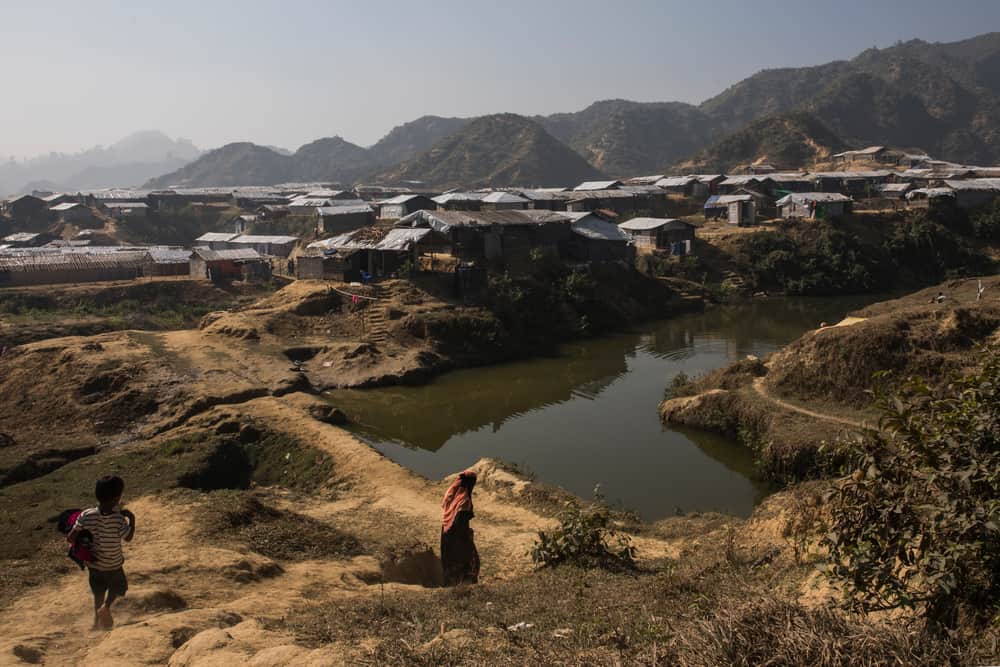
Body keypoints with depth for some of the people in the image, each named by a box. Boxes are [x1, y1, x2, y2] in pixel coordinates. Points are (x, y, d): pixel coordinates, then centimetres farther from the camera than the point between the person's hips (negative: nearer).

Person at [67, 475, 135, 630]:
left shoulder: (86, 515, -20)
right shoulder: (119, 520, -28)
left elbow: (70, 537, -18)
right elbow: (128, 537, -13)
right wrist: (131, 518, -3)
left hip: (94, 564, 3)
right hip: (113, 565, -3)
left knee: (98, 591, 26)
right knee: (118, 587, 23)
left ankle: (97, 619, 37)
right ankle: (106, 607, -1)